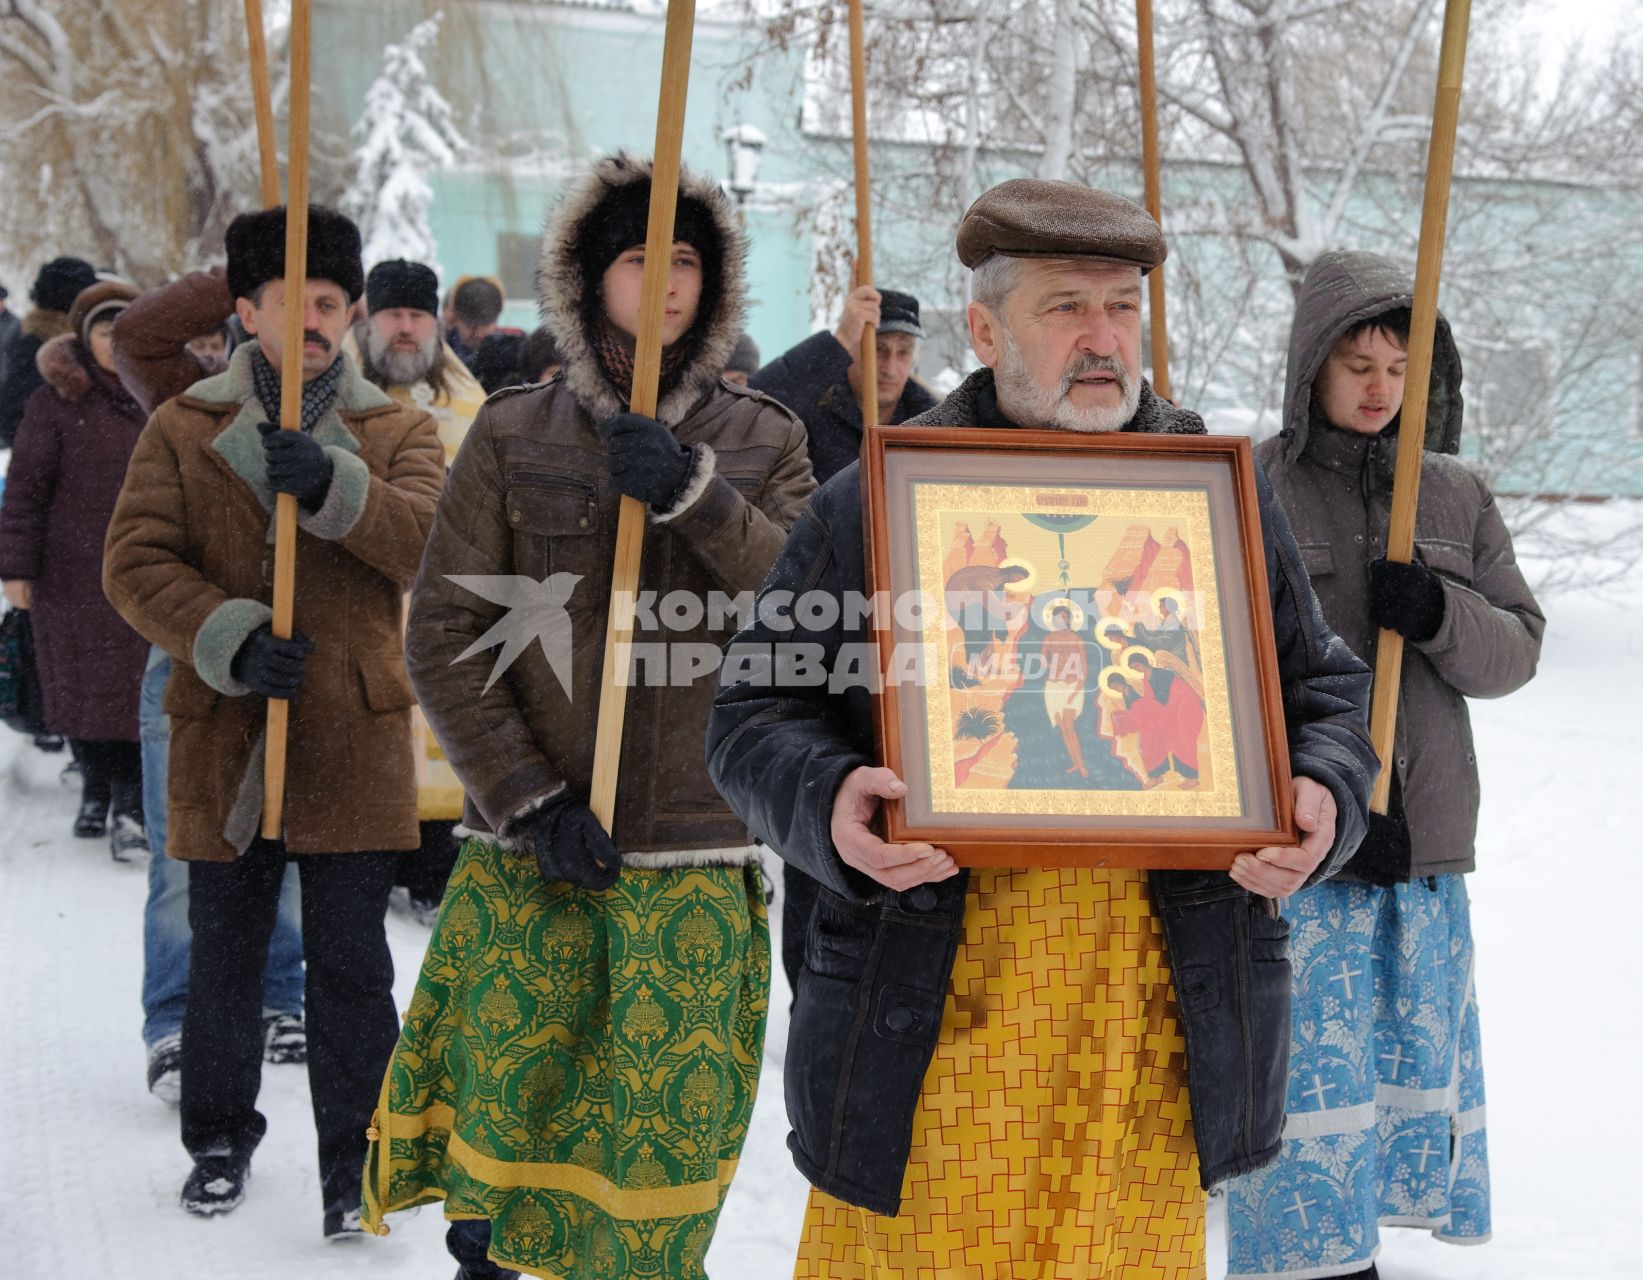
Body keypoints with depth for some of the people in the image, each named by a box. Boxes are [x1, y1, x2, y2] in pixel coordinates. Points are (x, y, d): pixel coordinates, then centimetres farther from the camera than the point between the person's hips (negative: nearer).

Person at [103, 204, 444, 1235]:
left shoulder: (398, 432, 6)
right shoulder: (183, 428, 6)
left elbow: (436, 545, -11)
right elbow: (134, 562, -3)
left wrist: (336, 486, -27)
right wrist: (230, 639, -18)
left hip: (354, 739, -1)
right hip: (223, 736, 1)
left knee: (351, 960, 1)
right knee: (223, 950, 15)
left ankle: (354, 1162, 15)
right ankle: (221, 1137, 34)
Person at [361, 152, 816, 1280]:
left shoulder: (763, 442, 6)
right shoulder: (514, 435, 2)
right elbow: (445, 638, -2)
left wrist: (691, 494, -20)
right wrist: (526, 803, -9)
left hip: (698, 857, 1)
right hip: (532, 852, 0)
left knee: (665, 1133, 3)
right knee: (507, 1107, 4)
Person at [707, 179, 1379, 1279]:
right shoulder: (874, 503, 3)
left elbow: (1327, 691, 15)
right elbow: (757, 712, 4)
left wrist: (1324, 798, -6)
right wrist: (830, 803, -17)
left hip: (1156, 1011, 2)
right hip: (935, 1006, -2)